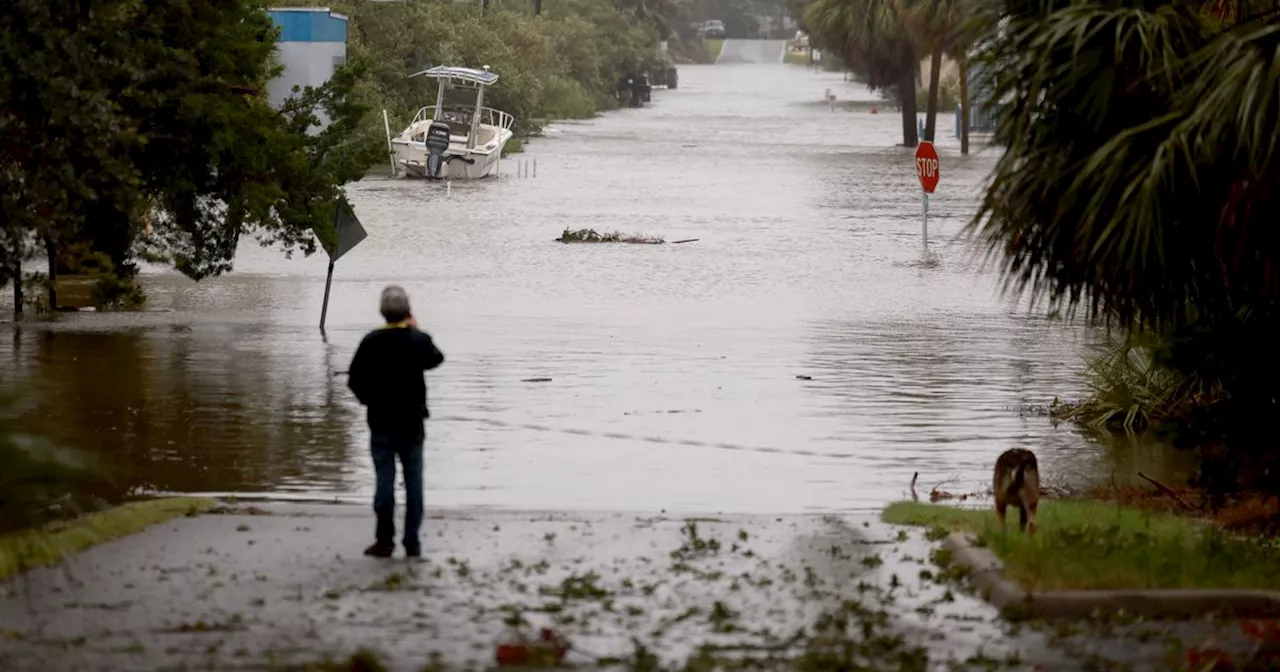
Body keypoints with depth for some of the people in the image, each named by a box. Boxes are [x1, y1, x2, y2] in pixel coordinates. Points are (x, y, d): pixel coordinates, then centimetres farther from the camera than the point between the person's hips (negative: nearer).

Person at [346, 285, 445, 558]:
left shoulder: (372, 342, -11)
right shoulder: (418, 340, -7)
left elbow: (355, 379, -8)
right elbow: (436, 359, 15)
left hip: (381, 423, -1)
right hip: (412, 423, 1)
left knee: (384, 482, 3)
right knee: (414, 482, 7)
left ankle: (385, 541, 4)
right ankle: (412, 542, 8)